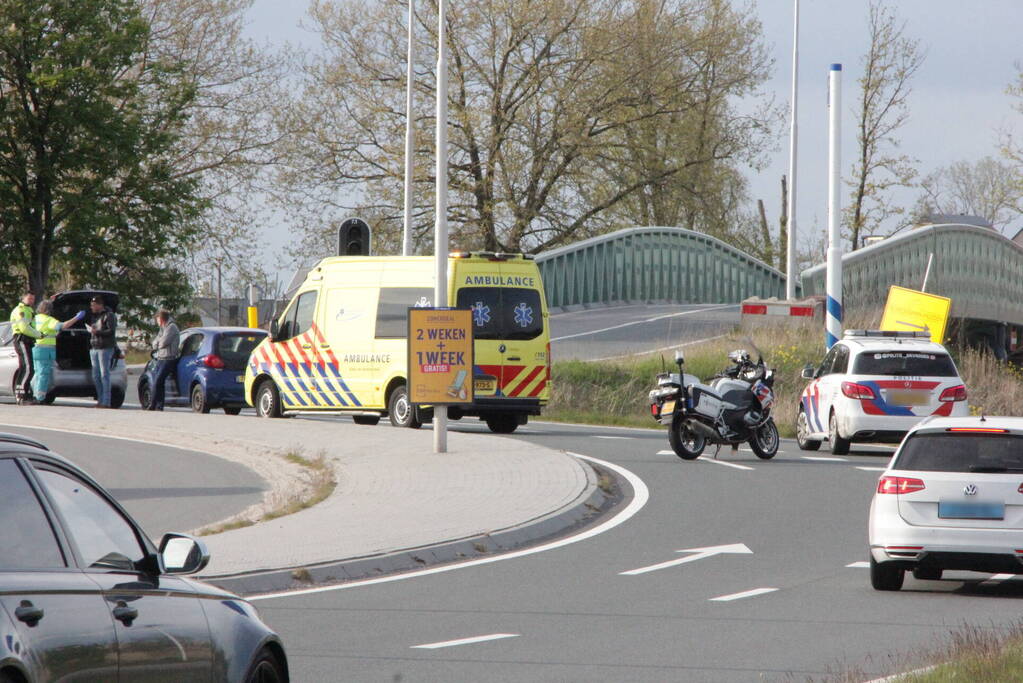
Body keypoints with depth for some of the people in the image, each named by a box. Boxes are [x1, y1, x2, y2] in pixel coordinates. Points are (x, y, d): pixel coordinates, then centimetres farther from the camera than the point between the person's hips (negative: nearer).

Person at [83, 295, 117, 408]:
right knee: (96, 376, 7)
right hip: (94, 348, 8)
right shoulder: (93, 315, 18)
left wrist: (97, 332, -21)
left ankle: (106, 402, -8)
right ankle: (100, 400, 12)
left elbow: (111, 331, -14)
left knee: (104, 375, -8)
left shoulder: (109, 315, -6)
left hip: (105, 348, -8)